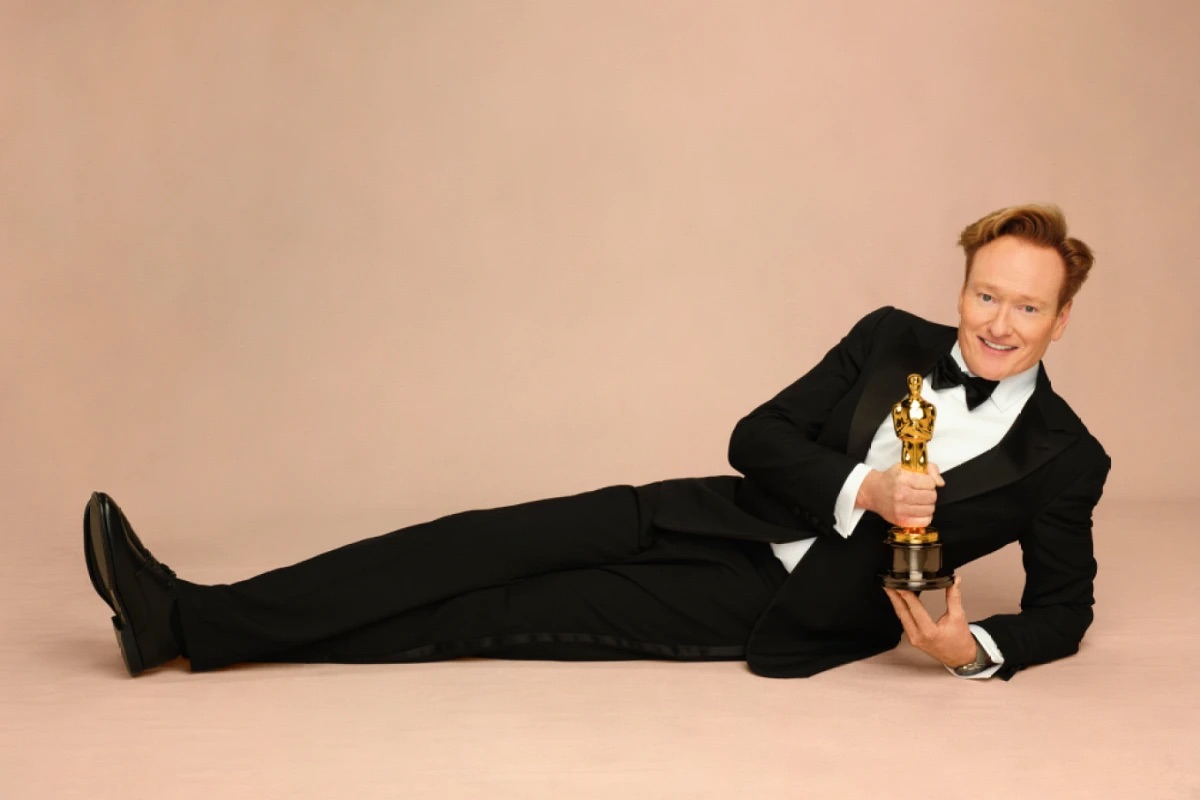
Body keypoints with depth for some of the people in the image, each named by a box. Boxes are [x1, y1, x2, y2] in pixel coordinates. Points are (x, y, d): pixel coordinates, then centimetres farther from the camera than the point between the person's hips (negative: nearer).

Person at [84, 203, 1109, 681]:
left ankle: (201, 628, -18)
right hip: (736, 517, 4)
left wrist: (977, 648, -19)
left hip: (789, 603, -4)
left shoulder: (1062, 459, -5)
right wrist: (862, 488, -19)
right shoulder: (894, 339, 4)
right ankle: (187, 613, -18)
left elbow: (1063, 604, 3)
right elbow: (758, 438, 0)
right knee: (501, 543, -16)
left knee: (522, 613, -15)